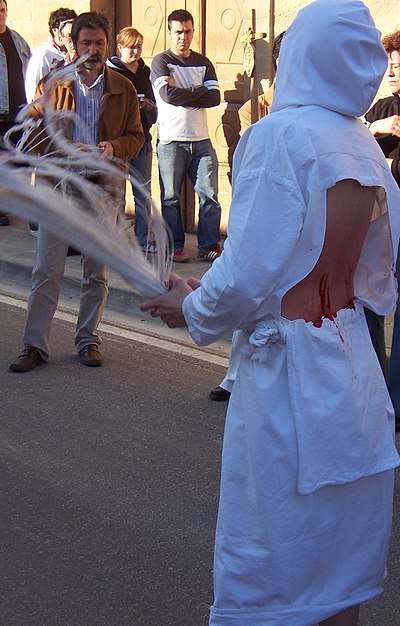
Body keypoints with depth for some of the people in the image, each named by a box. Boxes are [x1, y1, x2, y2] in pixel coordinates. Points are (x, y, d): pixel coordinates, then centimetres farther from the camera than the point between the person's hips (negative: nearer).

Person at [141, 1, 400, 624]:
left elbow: (248, 276, -20)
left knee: (270, 572, 7)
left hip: (290, 374, -7)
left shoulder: (281, 136, -16)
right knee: (340, 563, 19)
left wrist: (192, 308, 0)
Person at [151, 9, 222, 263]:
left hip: (201, 140, 3)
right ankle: (175, 247, 13)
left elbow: (215, 97, -1)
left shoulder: (203, 63, 14)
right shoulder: (161, 61, 2)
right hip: (171, 141, -3)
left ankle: (209, 246, 9)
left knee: (210, 195, 0)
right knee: (171, 197, 2)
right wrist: (199, 90, -4)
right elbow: (168, 94, -15)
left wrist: (182, 95, -10)